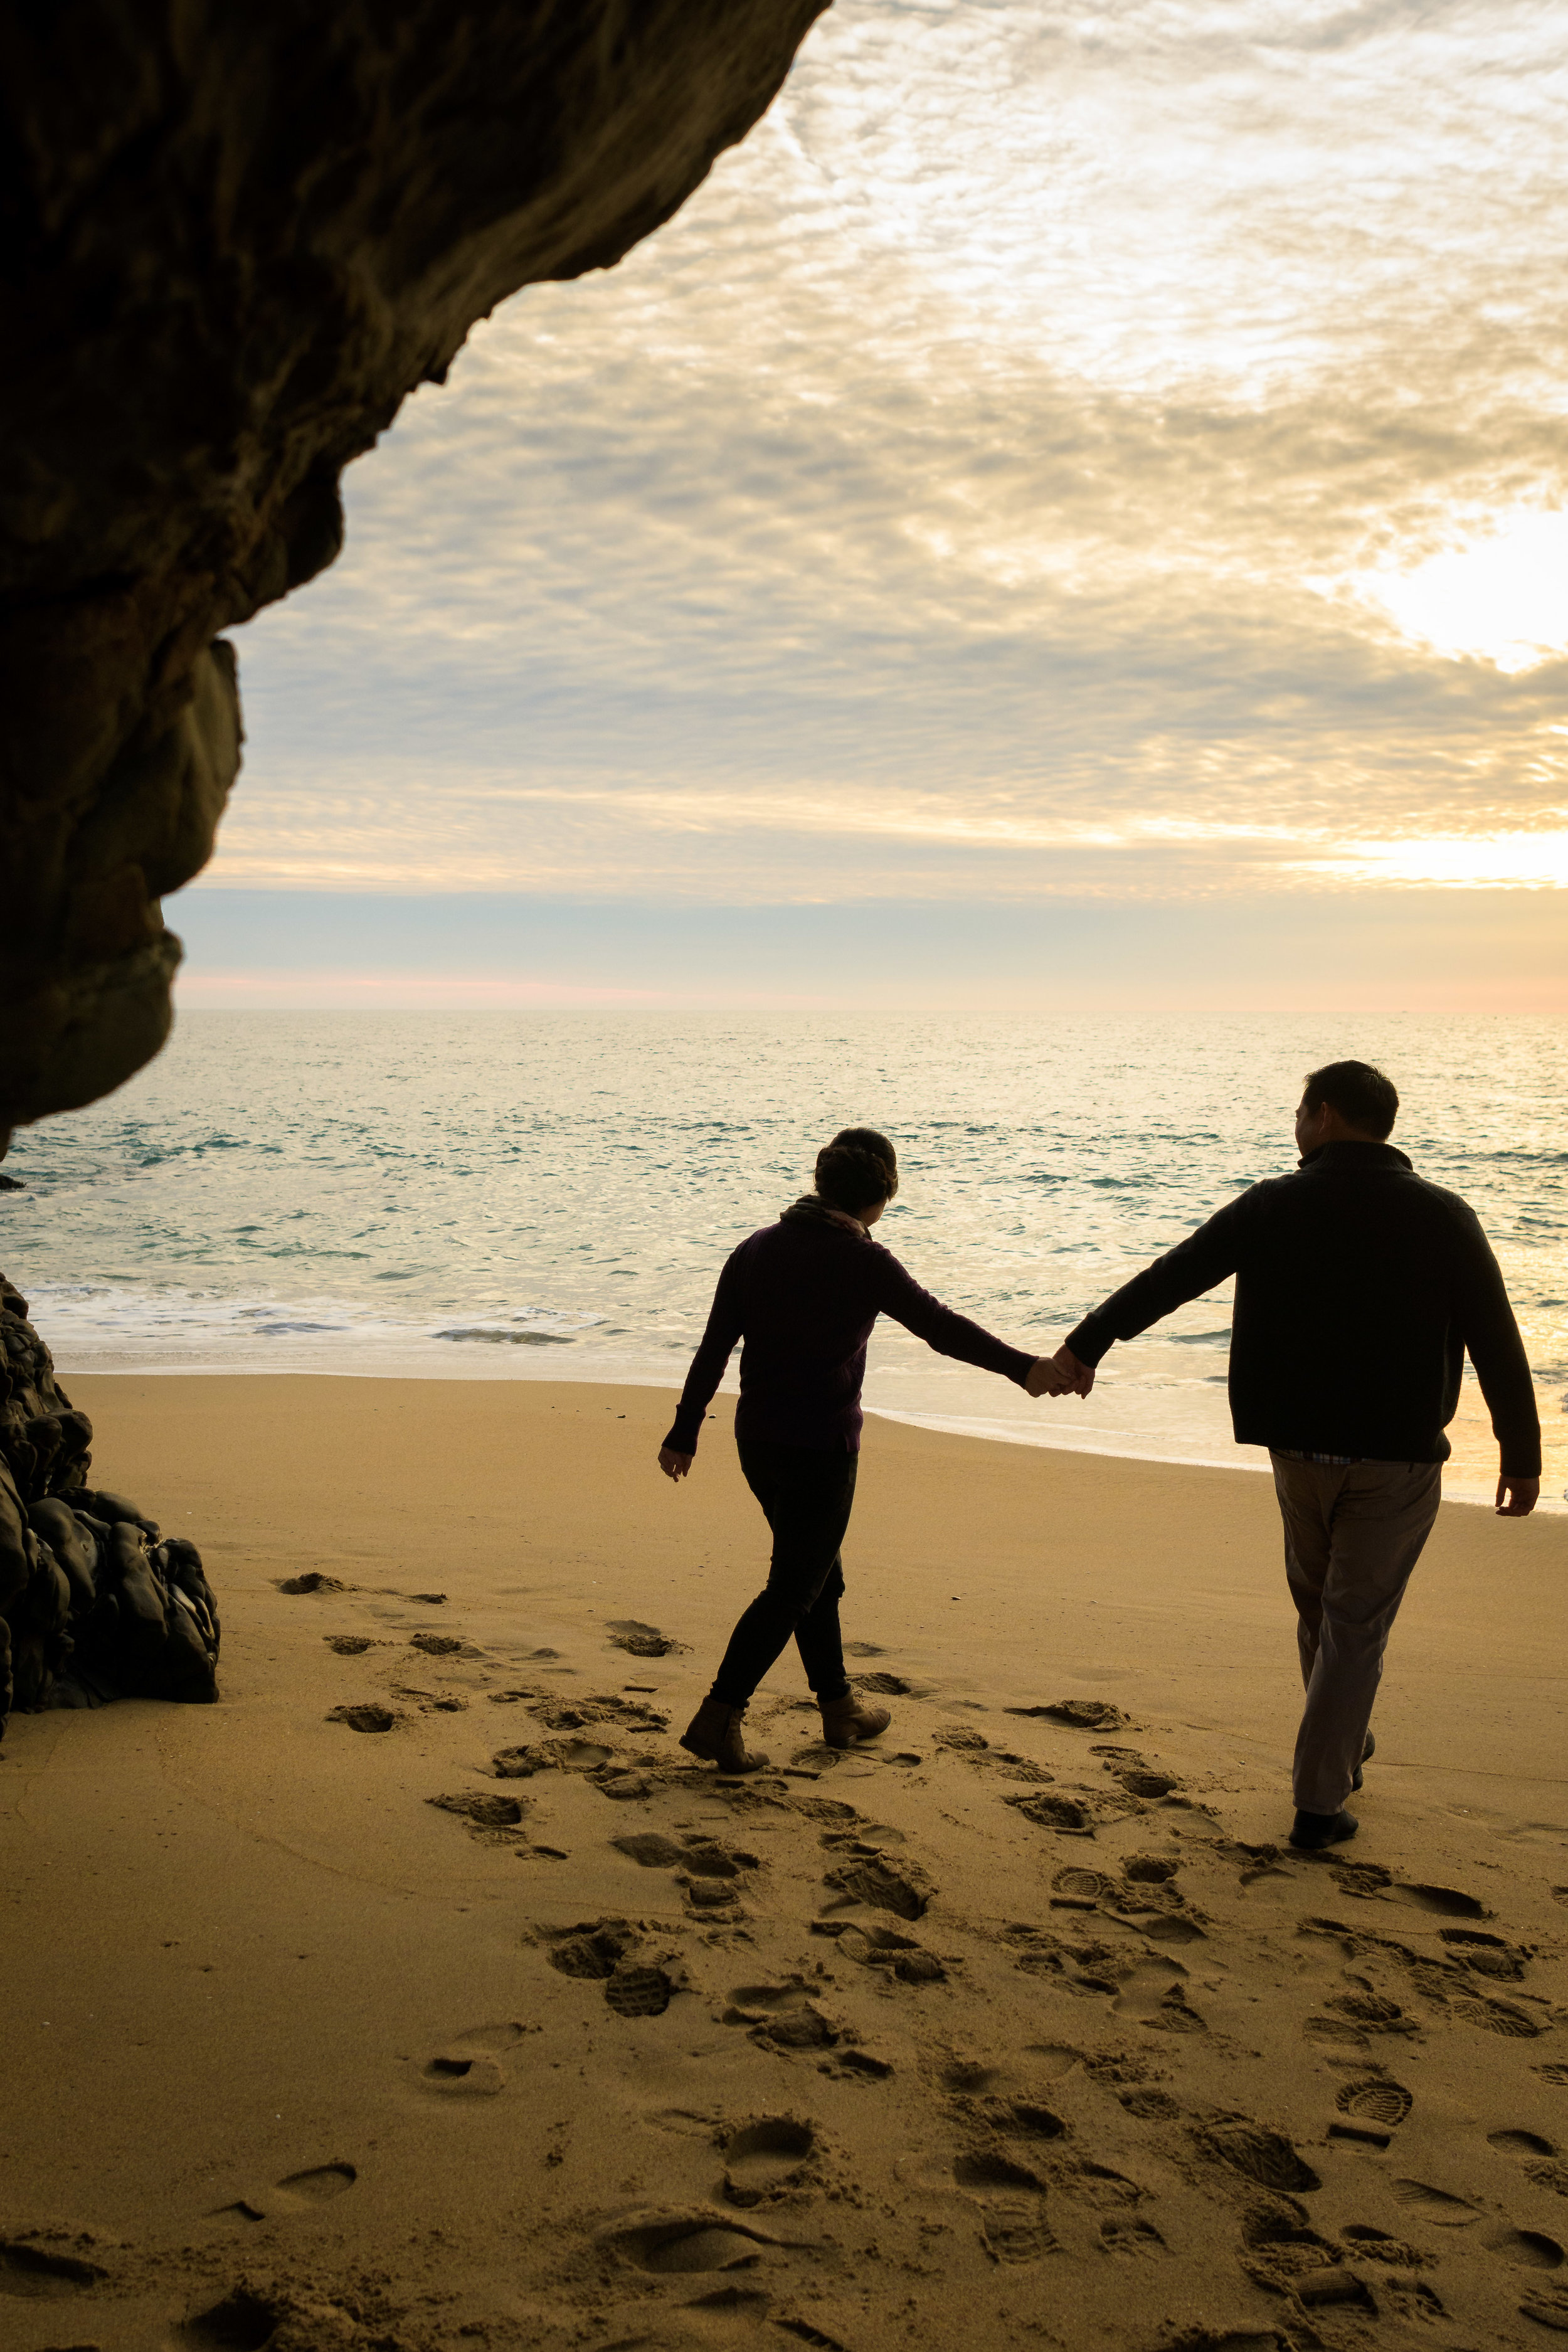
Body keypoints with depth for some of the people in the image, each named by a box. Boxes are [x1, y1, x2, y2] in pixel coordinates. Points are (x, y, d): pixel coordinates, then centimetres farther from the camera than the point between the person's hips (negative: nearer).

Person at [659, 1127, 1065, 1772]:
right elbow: (941, 1326, -12)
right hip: (822, 1447, -7)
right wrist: (1024, 1369, -6)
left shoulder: (758, 1249, 4)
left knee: (818, 1573, 20)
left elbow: (713, 1350, 5)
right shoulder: (863, 1261, -13)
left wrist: (684, 1435, 11)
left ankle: (839, 1708, 29)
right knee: (793, 1588, 0)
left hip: (757, 1442, 7)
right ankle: (718, 1717, -5)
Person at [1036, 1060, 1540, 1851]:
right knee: (1356, 1624, 5)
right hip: (1398, 1458, -2)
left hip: (1298, 1449, 2)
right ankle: (1319, 1801, 5)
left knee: (1319, 1607, 22)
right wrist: (1522, 1457, 2)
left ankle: (1344, 1751, 36)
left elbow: (1168, 1278, -1)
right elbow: (1497, 1346, -6)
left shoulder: (1273, 1206, -4)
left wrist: (1087, 1344, 9)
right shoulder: (1443, 1217, -6)